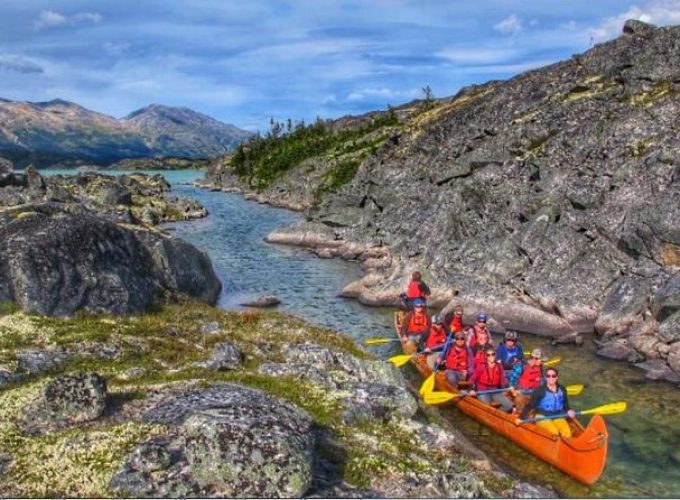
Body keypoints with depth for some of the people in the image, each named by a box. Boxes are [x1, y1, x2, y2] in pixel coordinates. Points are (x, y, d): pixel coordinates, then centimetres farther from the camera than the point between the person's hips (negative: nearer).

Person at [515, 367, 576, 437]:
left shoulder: (562, 389, 4)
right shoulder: (540, 390, -10)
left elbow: (565, 404, 17)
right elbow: (530, 405, -10)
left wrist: (569, 411, -5)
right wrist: (521, 417, -20)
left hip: (558, 416, 4)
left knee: (567, 433, -24)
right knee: (554, 432, -31)